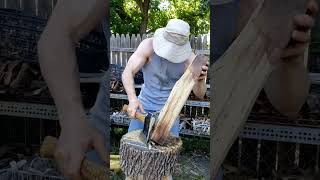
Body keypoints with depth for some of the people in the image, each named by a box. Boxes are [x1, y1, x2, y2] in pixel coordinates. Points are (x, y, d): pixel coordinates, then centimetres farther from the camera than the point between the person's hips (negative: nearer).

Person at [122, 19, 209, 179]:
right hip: (144, 105, 1)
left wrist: (200, 80, -39)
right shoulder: (149, 45, -20)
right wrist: (132, 98, -39)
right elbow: (127, 72, -23)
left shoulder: (189, 59, -18)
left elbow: (199, 95, -16)